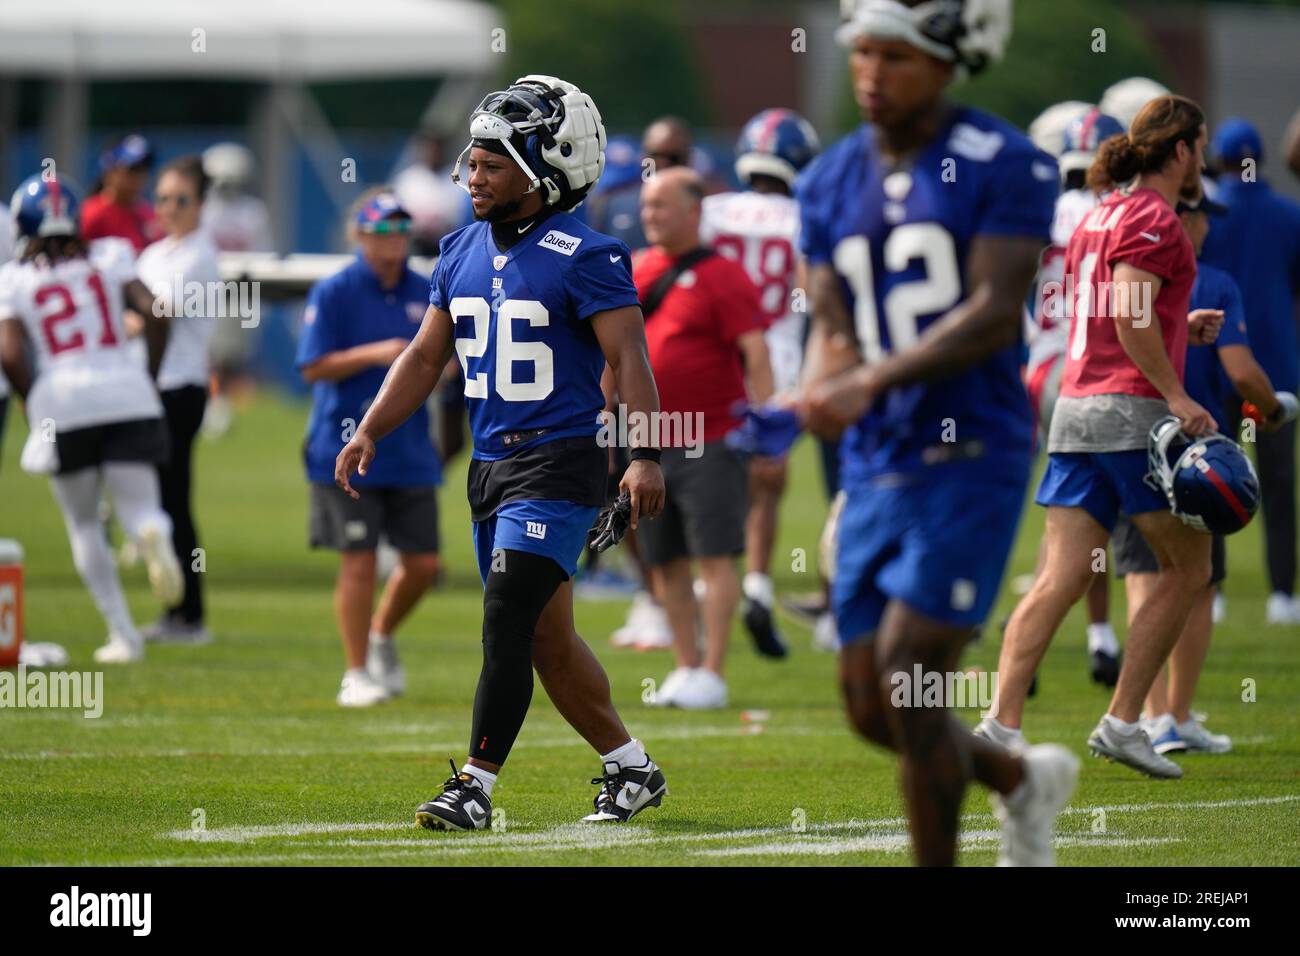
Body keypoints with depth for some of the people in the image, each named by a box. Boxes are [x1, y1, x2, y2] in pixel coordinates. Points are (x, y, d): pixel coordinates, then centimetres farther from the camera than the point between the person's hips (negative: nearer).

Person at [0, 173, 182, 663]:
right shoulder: (109, 257, 8)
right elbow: (153, 313, -3)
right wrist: (150, 377, 9)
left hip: (61, 403, -1)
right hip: (126, 395, 1)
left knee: (83, 524, 16)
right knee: (139, 507, 4)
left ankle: (123, 633, 9)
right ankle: (153, 534, -35)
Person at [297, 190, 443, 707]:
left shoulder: (424, 294, 9)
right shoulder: (333, 293, -5)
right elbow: (314, 367, -10)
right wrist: (375, 354, -20)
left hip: (411, 453, 5)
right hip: (348, 451, -5)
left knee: (423, 563, 5)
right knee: (359, 563, -4)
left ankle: (382, 635, 32)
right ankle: (356, 673, 5)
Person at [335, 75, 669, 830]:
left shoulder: (585, 258, -11)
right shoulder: (462, 254, 10)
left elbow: (629, 356, -17)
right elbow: (426, 356, 16)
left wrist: (646, 456, -27)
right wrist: (370, 433, 5)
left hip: (560, 463, -8)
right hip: (491, 467, 8)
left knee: (507, 621, -14)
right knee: (548, 639, 12)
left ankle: (476, 788, -11)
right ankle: (633, 770, 26)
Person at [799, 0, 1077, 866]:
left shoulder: (1006, 166, -8)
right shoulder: (830, 183, 11)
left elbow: (994, 315, -16)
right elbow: (831, 326, 8)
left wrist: (872, 381, -26)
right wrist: (824, 383, -16)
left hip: (972, 458, -6)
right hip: (878, 466, 6)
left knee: (909, 679, -14)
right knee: (872, 709, 8)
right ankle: (1026, 779, 35)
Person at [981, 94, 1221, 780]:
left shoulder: (1099, 215, 19)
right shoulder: (1155, 219, -8)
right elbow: (1130, 312, -20)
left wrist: (1179, 329, 25)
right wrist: (1175, 394, -20)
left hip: (1075, 408, 8)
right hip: (1134, 411, -8)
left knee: (1060, 580, 1)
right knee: (1188, 568, 5)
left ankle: (1001, 725, -11)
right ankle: (1121, 722, 1)